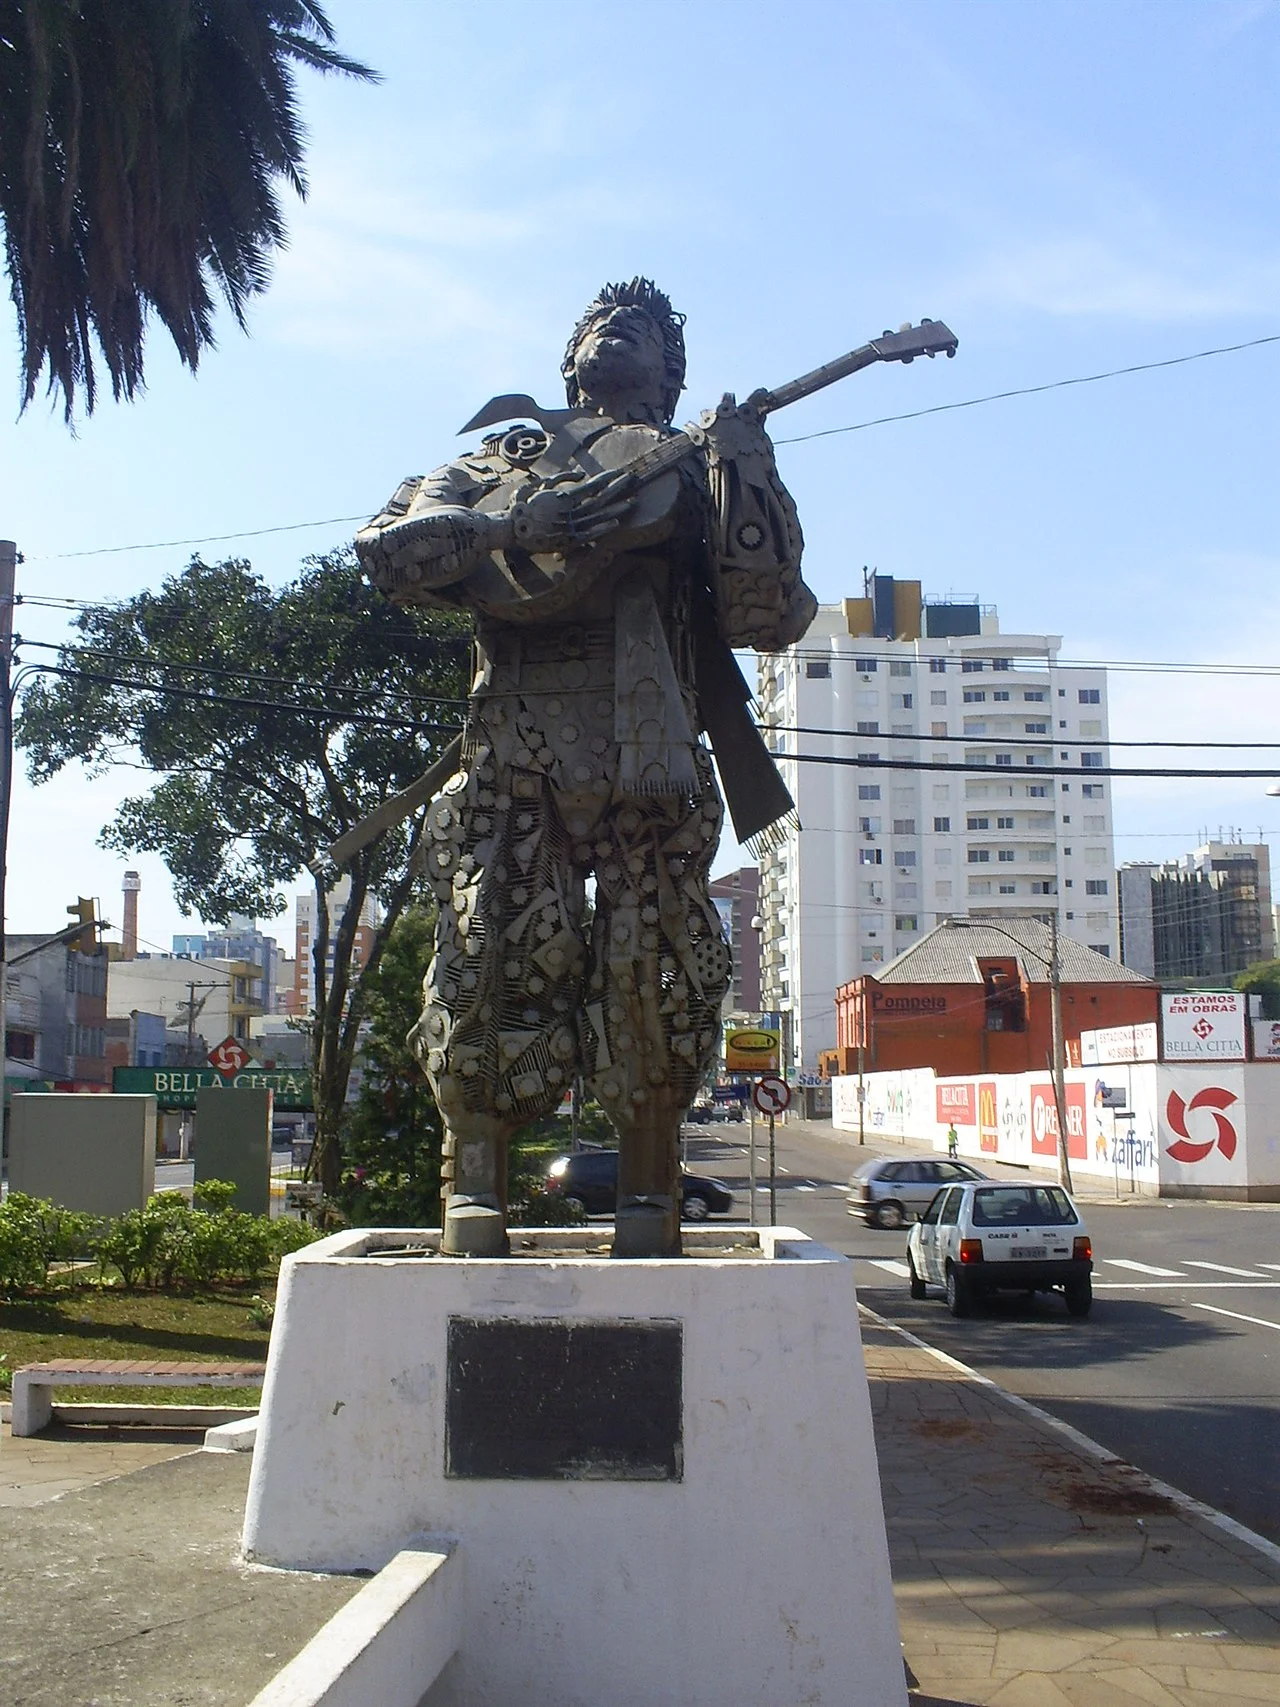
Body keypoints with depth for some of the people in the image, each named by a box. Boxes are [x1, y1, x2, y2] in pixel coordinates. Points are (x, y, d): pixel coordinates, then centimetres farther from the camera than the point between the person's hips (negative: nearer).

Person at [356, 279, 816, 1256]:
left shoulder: (699, 469, 21)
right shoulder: (503, 459, 24)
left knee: (653, 989, -4)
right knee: (497, 966, -8)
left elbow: (769, 617, 6)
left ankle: (647, 1234, 2)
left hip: (650, 761, 0)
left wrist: (745, 465, -3)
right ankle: (474, 1224, -3)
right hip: (515, 752, 0)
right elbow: (390, 550, 8)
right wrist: (518, 525, -7)